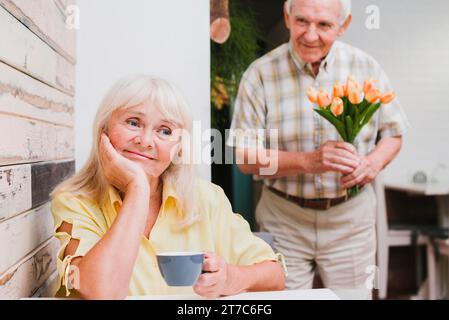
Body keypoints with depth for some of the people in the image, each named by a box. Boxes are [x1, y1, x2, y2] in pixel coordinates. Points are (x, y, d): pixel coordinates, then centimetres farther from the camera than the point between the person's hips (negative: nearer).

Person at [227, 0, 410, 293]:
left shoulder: (366, 68, -3)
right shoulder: (261, 74, -9)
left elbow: (393, 133, 8)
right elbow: (246, 158, -11)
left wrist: (374, 162, -14)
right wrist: (308, 161, -25)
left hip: (351, 217, 2)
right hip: (284, 218, -1)